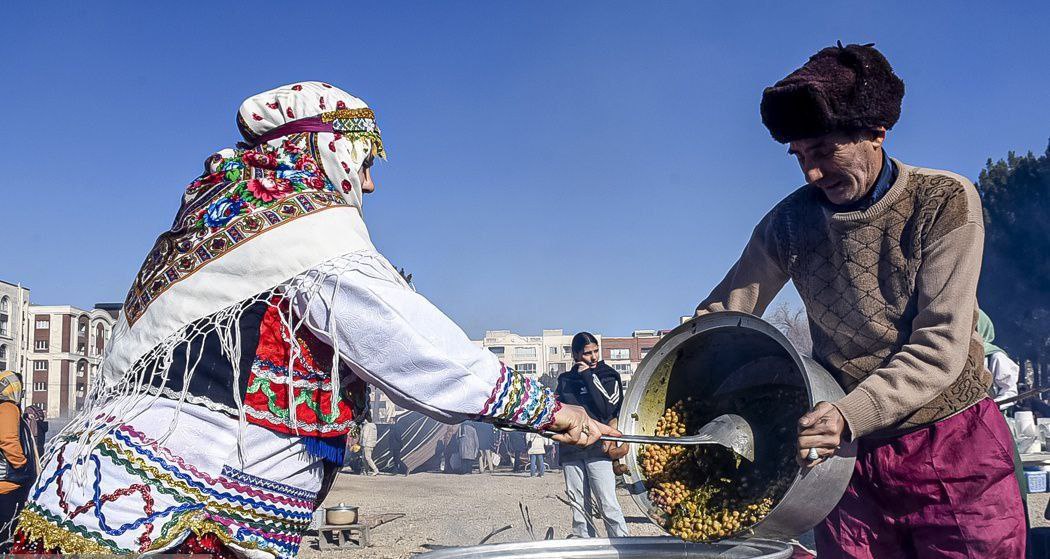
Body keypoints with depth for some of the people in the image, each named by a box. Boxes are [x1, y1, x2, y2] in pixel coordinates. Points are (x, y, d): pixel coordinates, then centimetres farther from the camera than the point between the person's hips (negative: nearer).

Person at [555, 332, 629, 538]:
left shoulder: (608, 376, 6)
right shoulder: (565, 379, 16)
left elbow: (607, 408, -9)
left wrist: (588, 376, -7)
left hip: (598, 449, -4)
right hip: (571, 450, 4)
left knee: (609, 506, -10)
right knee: (579, 508, 5)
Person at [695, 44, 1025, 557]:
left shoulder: (945, 202, -10)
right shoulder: (790, 221, -2)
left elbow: (941, 347, -16)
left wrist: (851, 414, -31)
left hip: (955, 452, -2)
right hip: (850, 455, 2)